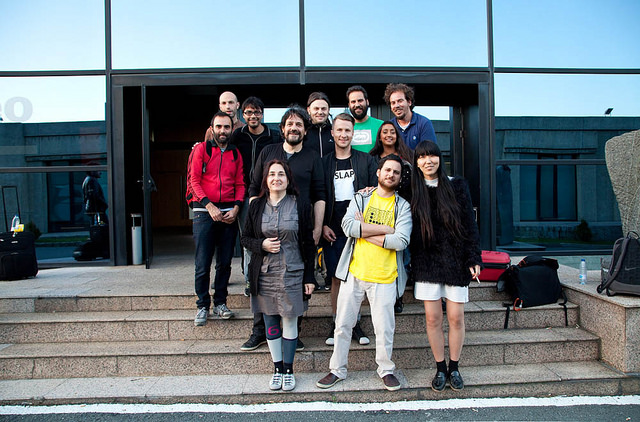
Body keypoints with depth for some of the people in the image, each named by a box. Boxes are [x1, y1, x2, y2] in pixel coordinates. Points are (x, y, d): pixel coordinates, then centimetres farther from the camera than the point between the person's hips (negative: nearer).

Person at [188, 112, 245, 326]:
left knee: (225, 261, 7)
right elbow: (194, 180, -3)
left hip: (229, 212, 3)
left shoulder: (236, 154, 12)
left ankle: (220, 302, 20)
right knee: (203, 263, -2)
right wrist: (209, 206, -14)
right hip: (204, 211, -3)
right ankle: (203, 305, 12)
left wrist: (236, 208, -5)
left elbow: (240, 184, 10)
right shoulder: (201, 149, 3)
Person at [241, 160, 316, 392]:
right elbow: (245, 238, 10)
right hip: (264, 275, 2)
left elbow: (308, 243, 0)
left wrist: (309, 277, -3)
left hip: (292, 274, -2)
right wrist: (262, 245, -12)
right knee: (270, 323, 10)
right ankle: (277, 368, 26)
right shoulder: (257, 206, 4)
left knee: (289, 322, 5)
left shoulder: (300, 205, -2)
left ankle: (288, 369, 21)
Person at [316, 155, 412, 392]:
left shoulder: (403, 206, 3)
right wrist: (386, 228, -13)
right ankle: (337, 369, 25)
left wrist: (365, 232, -11)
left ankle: (386, 370, 28)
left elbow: (401, 241, -13)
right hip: (354, 272, 1)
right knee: (343, 324, 9)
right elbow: (348, 226, -13)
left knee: (384, 328, 5)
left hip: (384, 277, -1)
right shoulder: (361, 198, 6)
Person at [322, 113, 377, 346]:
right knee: (337, 278, 5)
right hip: (333, 231, 0)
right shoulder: (323, 163, 7)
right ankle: (337, 323, 17)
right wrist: (323, 226, -2)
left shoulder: (366, 161, 6)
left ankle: (355, 323, 17)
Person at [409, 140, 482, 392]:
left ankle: (454, 368, 21)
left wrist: (473, 259, -3)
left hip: (455, 262, 0)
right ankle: (440, 369, 19)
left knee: (456, 318, 4)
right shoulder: (413, 191, 4)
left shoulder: (457, 186, 2)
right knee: (433, 318, 4)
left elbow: (469, 225, 1)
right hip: (426, 264, 1)